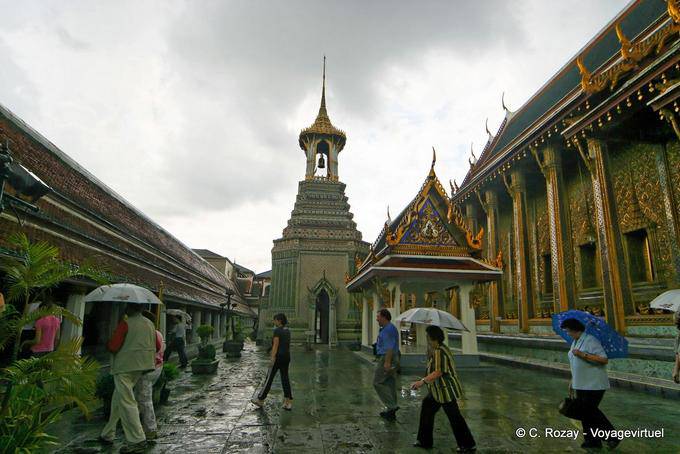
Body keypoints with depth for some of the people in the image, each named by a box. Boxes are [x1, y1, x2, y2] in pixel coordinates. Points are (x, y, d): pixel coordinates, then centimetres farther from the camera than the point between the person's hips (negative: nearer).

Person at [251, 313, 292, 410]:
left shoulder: (277, 330, -13)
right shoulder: (287, 331, 12)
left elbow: (275, 345, -18)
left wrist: (272, 358, -18)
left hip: (278, 357, -8)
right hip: (286, 357, 8)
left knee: (269, 378, 4)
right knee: (285, 379, 7)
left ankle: (260, 400, 17)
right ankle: (288, 403, 4)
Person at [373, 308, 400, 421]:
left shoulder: (388, 329, -16)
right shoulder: (387, 328, 16)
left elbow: (390, 347, -23)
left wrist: (387, 362, -25)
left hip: (387, 358, -10)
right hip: (391, 359, 10)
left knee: (378, 382, -4)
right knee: (390, 384, 12)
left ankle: (391, 405, -5)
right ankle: (391, 411, 18)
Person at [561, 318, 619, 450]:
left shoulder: (591, 340, -17)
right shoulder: (575, 342, 11)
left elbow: (604, 359, -27)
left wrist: (583, 354, -29)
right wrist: (572, 381, 22)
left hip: (594, 384, -9)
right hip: (581, 384, 9)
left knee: (589, 411, -5)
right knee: (582, 411, 10)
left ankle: (612, 437, 13)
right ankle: (592, 440, 22)